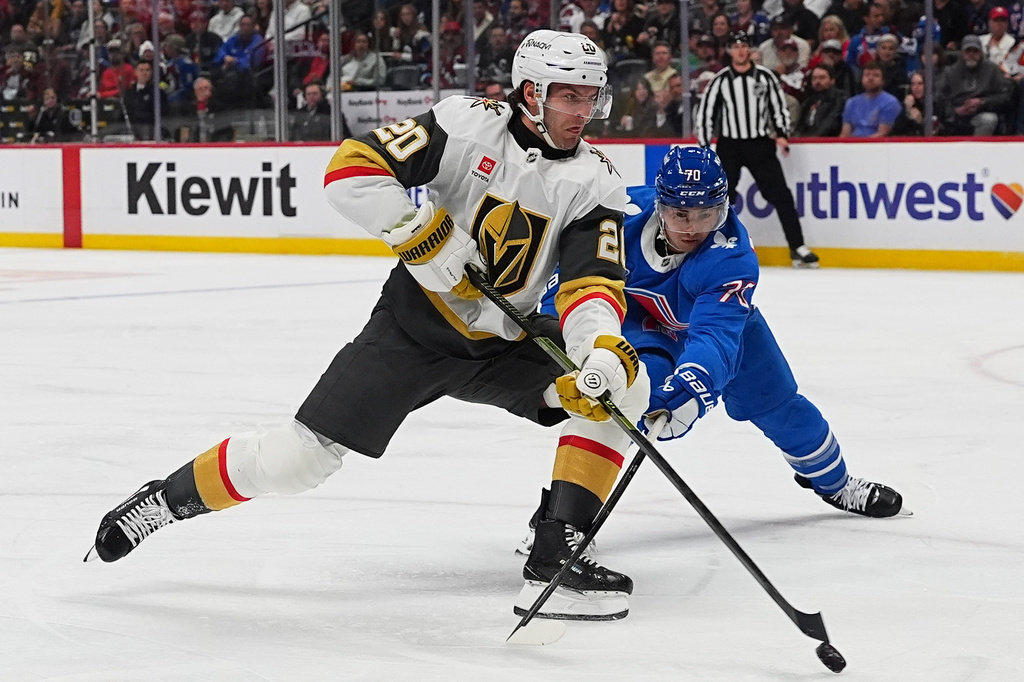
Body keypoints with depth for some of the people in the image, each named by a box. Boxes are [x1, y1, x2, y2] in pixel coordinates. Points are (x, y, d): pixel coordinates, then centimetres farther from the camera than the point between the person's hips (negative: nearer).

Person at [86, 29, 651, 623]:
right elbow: (351, 171, -18)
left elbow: (595, 282, -17)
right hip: (414, 323, -3)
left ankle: (555, 559, -15)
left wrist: (602, 349, -37)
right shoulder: (467, 123, -14)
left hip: (503, 346, 4)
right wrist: (420, 234, -25)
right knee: (302, 457, -10)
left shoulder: (594, 182, -7)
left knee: (625, 384, -16)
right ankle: (167, 499, 17)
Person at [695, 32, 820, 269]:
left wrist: (781, 134, -6)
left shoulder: (765, 76, 1)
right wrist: (704, 148, -3)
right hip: (730, 145, -1)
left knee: (781, 195, -3)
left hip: (760, 145, 1)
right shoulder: (720, 80, -2)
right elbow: (704, 113, 1)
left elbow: (779, 106, 7)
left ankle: (798, 249, 0)